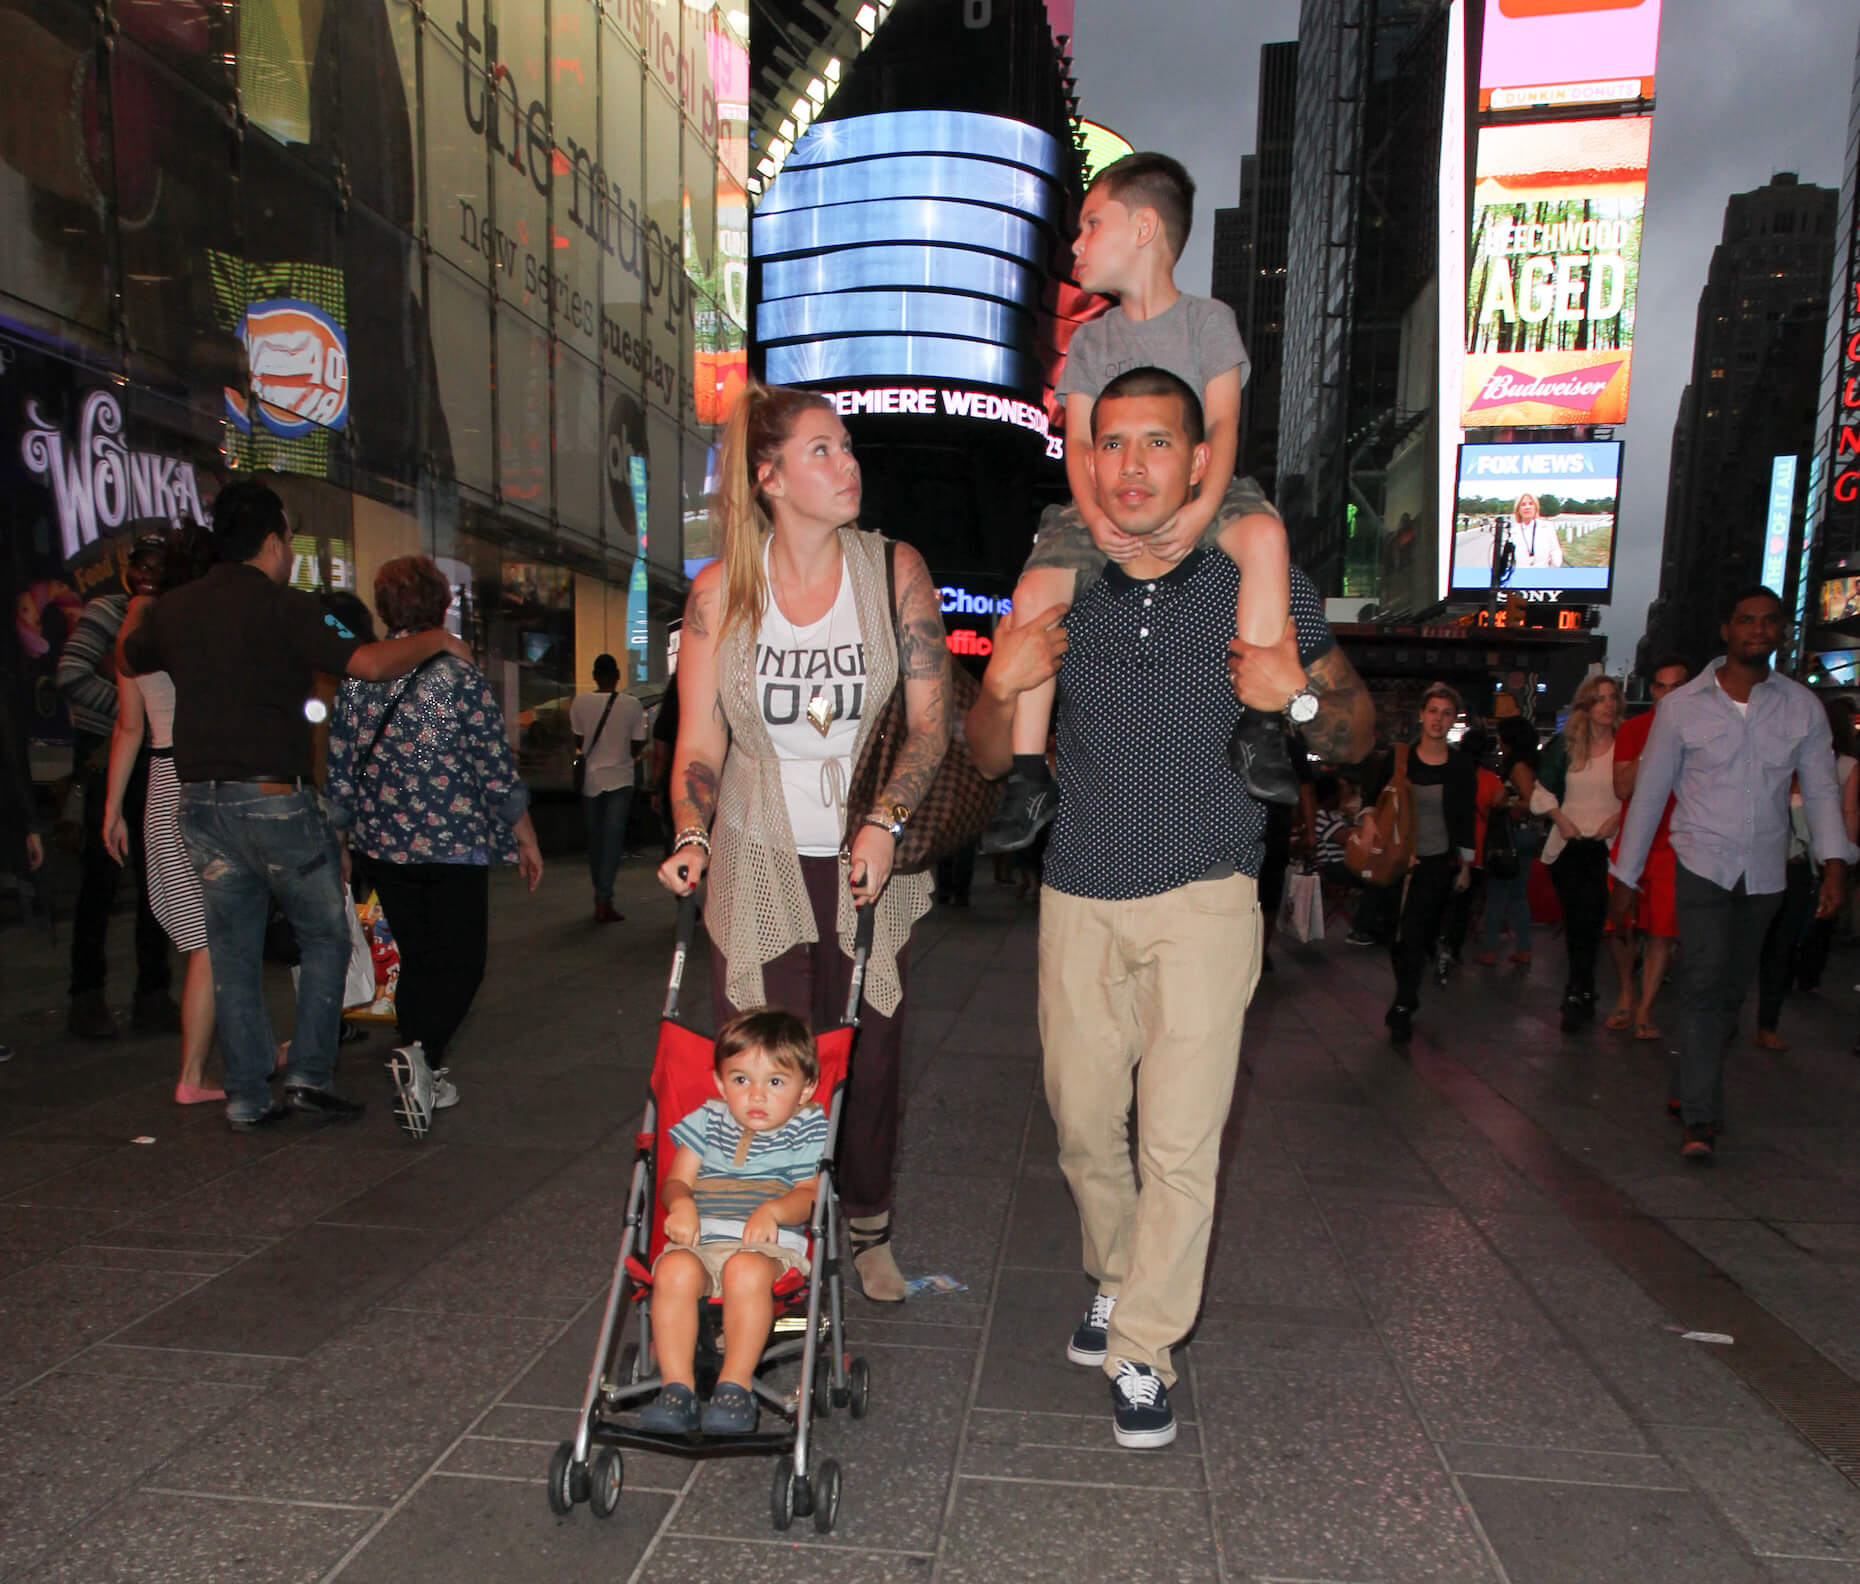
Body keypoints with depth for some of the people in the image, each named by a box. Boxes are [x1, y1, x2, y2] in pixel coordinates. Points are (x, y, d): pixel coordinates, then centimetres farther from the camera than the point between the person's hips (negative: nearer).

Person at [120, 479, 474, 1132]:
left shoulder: (172, 608, 10)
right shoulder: (284, 607, -9)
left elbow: (129, 661, 29)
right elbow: (368, 663, -21)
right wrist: (436, 640, -5)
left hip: (200, 802, 6)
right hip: (275, 799, -6)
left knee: (233, 949, 12)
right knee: (324, 936, 9)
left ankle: (246, 1096, 16)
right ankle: (309, 1075, 4)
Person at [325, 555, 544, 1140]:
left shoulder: (356, 677, 1)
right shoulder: (459, 676, -11)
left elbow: (339, 773, 5)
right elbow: (498, 770, -8)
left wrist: (337, 845, 17)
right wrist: (526, 838, 3)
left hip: (383, 845, 5)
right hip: (455, 844, -4)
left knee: (417, 960, 16)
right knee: (460, 963, 5)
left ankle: (423, 1079, 22)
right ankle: (422, 1054, -18)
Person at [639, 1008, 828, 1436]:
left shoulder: (807, 1127, 8)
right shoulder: (708, 1120, 17)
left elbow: (808, 1195, 0)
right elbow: (676, 1180, 12)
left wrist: (773, 1211, -22)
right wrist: (680, 1204, -12)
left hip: (768, 1244, -2)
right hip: (700, 1240, 3)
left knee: (747, 1270, -37)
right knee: (675, 1271, -32)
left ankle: (736, 1386, -24)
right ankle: (677, 1387, -23)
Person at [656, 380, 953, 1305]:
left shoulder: (893, 570, -1)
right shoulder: (719, 593, 0)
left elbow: (930, 719, -3)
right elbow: (699, 744, 1)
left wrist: (884, 823, -16)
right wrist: (691, 840, -15)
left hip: (867, 858, 1)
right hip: (758, 862, 0)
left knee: (868, 1052, 10)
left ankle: (868, 1233, 32)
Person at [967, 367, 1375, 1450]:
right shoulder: (1059, 593, 4)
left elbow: (1357, 735, 4)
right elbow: (992, 759, 9)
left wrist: (1301, 701, -18)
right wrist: (1003, 685, -13)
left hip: (1204, 902, -3)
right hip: (1080, 900, 3)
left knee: (1181, 1142, -5)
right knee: (1085, 1124, 12)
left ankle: (1142, 1351, 15)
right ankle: (1117, 1282, 38)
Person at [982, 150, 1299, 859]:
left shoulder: (1208, 319, 7)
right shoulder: (1090, 339, 14)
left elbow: (1223, 422, -5)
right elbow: (1079, 442, 3)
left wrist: (1204, 507, -25)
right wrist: (1095, 516, -19)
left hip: (1194, 489, -2)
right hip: (1108, 505, 2)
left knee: (1263, 532, -34)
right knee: (1034, 590, -25)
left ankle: (1257, 726, -31)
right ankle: (1029, 775, -19)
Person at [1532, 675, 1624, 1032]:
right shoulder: (1565, 745, 8)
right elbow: (1544, 791, 14)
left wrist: (1618, 817, -12)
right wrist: (1560, 819, 0)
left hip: (1606, 846, -3)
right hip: (1568, 845, 3)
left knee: (1589, 921, -12)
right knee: (1574, 922, 7)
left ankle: (1578, 995, -3)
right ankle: (1582, 992, 21)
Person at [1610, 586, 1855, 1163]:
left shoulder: (1802, 706, 4)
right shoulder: (1681, 705, -2)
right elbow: (1648, 792, 1)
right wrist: (1626, 877, 1)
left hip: (1764, 875, 3)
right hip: (1702, 866, -3)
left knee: (1729, 991, 11)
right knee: (1704, 988, -12)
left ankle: (1685, 1091, 27)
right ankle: (1701, 1119, -9)